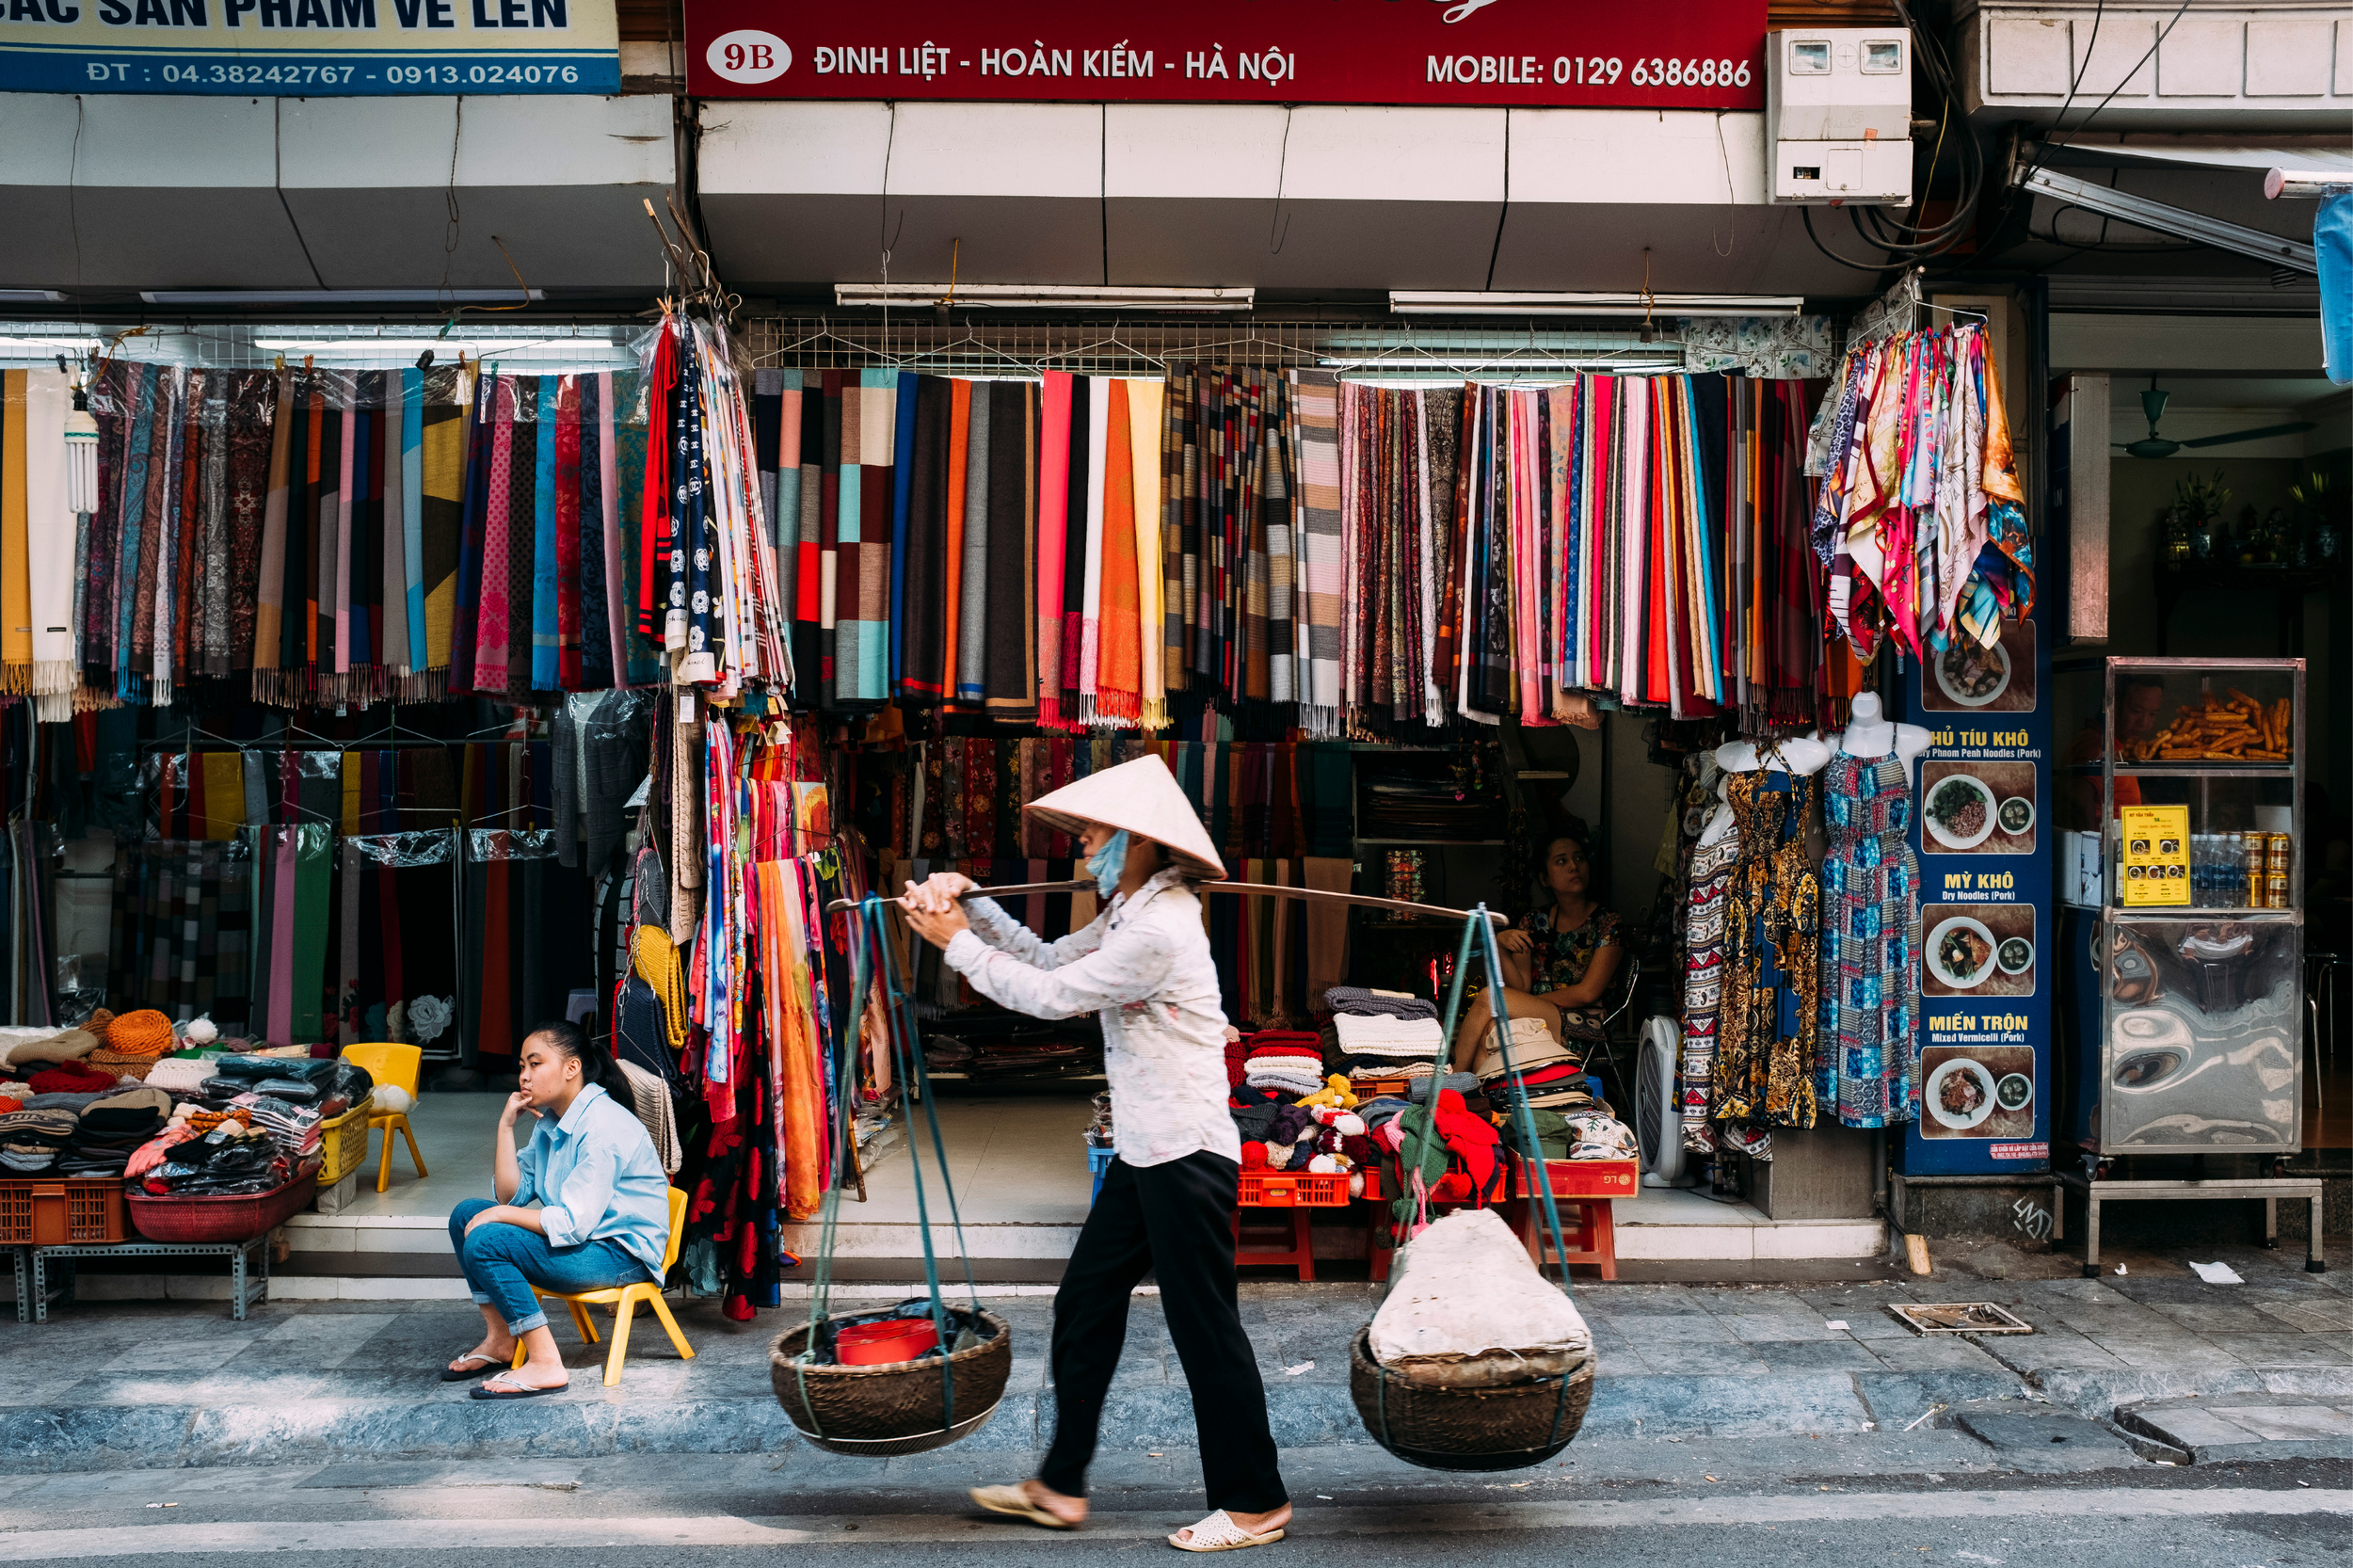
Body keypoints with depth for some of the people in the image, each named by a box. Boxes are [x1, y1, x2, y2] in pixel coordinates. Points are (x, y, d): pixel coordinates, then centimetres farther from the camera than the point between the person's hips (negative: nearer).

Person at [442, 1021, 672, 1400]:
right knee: (466, 1214, 7)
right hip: (581, 1237, 10)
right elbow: (512, 1194, 6)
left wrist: (498, 1215, -14)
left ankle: (546, 1364, -19)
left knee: (484, 1241, -22)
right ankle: (499, 1340, 11)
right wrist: (506, 1125, -1)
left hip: (623, 1253, -10)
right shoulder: (551, 1119, 9)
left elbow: (574, 1223, -25)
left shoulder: (602, 1127, -22)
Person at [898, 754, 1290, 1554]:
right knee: (1084, 1306, 14)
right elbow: (1049, 959, 15)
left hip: (1188, 1158, -11)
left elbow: (1050, 995, -16)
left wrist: (957, 943, -6)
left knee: (1205, 1327, 0)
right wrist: (972, 905, 5)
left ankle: (1255, 1501, 15)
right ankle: (1060, 1485, 25)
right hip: (1146, 1155, 11)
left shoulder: (1158, 929, -21)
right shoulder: (1130, 913, 13)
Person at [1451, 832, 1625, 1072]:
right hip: (1535, 1018, 4)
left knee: (1488, 998, -27)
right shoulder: (1535, 921, 14)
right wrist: (1501, 948, -11)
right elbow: (1521, 987, 7)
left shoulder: (1607, 924, 2)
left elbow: (1587, 993, -6)